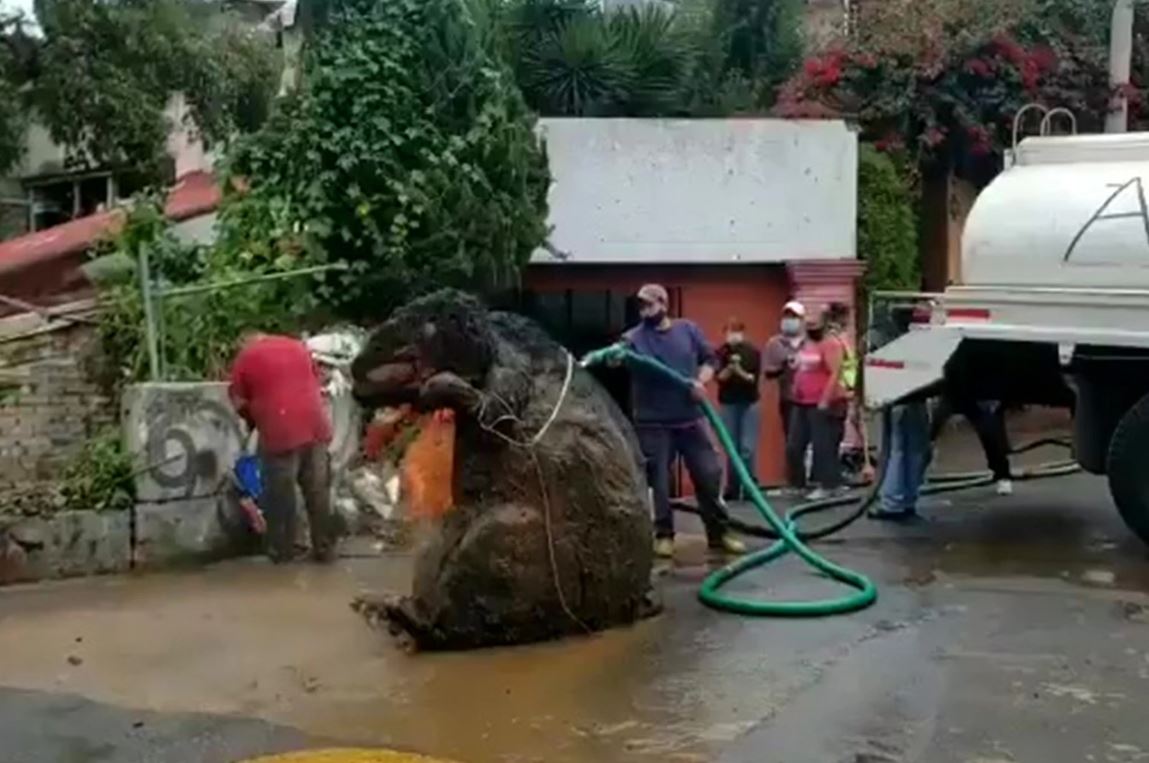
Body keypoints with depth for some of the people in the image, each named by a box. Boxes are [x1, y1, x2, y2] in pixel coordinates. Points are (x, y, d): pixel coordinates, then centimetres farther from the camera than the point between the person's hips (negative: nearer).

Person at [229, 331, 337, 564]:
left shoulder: (244, 358, 4)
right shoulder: (298, 346, 16)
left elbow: (240, 403, 6)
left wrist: (255, 419, 25)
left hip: (279, 433, -4)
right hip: (315, 427, 4)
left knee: (280, 495, 9)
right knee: (318, 493, 12)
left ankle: (282, 551, 17)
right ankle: (325, 549, 18)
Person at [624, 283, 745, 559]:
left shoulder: (688, 330, 7)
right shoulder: (633, 337, -3)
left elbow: (709, 359, 12)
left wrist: (701, 381, -7)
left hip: (690, 419, 3)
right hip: (653, 423, -2)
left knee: (709, 475, 5)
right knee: (659, 482, 1)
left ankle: (718, 533, 18)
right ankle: (663, 535, 15)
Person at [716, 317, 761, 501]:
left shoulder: (753, 352, -4)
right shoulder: (721, 352, -1)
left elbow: (754, 378, -7)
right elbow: (720, 377, -8)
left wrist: (741, 372, -24)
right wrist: (730, 368, -25)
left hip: (749, 403, -1)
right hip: (728, 403, 1)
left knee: (748, 447, -5)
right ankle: (732, 488, 10)